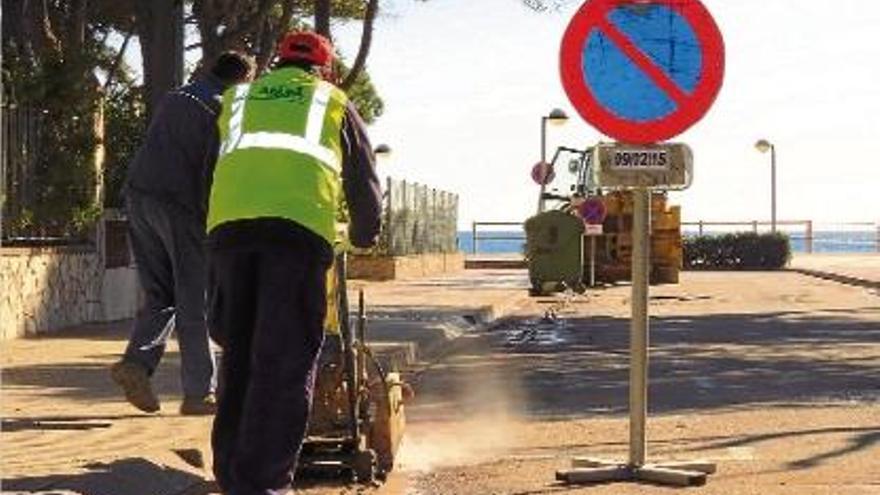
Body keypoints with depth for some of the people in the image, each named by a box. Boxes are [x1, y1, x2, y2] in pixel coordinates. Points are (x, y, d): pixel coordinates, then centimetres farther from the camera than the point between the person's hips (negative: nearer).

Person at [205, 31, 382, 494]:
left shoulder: (238, 97, 33)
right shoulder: (334, 103, 27)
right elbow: (366, 187, 33)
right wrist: (364, 237, 52)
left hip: (228, 223, 3)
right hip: (298, 225, -3)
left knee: (238, 356, 11)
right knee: (285, 361, -4)